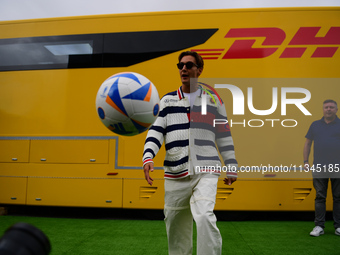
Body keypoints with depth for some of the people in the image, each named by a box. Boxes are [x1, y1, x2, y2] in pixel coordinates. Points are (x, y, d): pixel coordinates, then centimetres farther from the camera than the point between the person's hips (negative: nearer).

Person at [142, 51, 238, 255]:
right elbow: (156, 131, 2)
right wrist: (148, 157, -15)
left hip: (206, 171, -1)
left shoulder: (213, 99, 10)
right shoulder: (167, 100, 11)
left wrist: (231, 167, 10)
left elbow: (224, 135, 12)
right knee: (176, 227, 9)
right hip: (175, 174, 2)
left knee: (204, 217, -23)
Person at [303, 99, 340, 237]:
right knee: (320, 197, 4)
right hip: (319, 168, 1)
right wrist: (305, 161, 4)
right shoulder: (315, 125, 10)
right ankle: (319, 226, 10)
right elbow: (308, 143, 12)